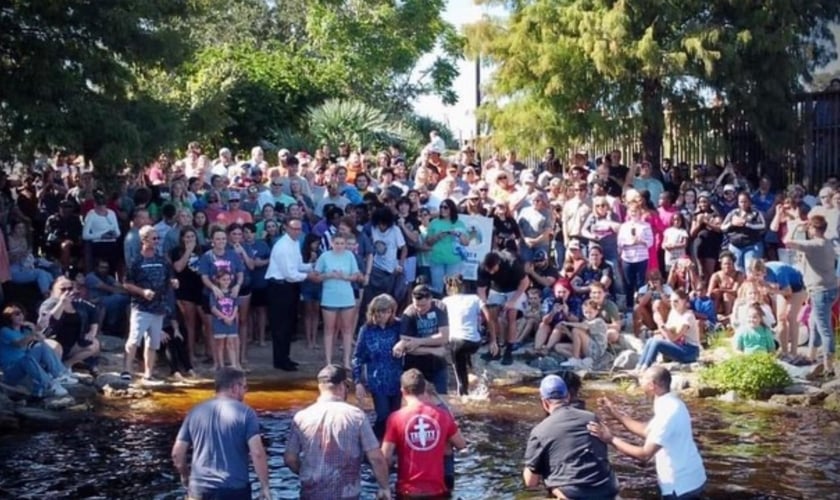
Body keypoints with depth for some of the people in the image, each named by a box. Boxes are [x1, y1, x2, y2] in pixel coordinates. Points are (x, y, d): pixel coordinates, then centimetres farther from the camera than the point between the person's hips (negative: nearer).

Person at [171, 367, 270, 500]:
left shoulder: (196, 412, 6)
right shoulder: (245, 413, -5)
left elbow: (177, 453, 7)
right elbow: (257, 453, -14)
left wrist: (185, 475, 25)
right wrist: (264, 486, -7)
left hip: (200, 489, 3)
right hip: (235, 489, -3)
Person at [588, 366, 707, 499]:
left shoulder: (668, 411, -26)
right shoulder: (671, 404, 6)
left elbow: (645, 454, -26)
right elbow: (648, 431, 16)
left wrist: (611, 439, -20)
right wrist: (616, 414, 13)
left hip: (681, 486, -10)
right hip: (689, 480, 10)